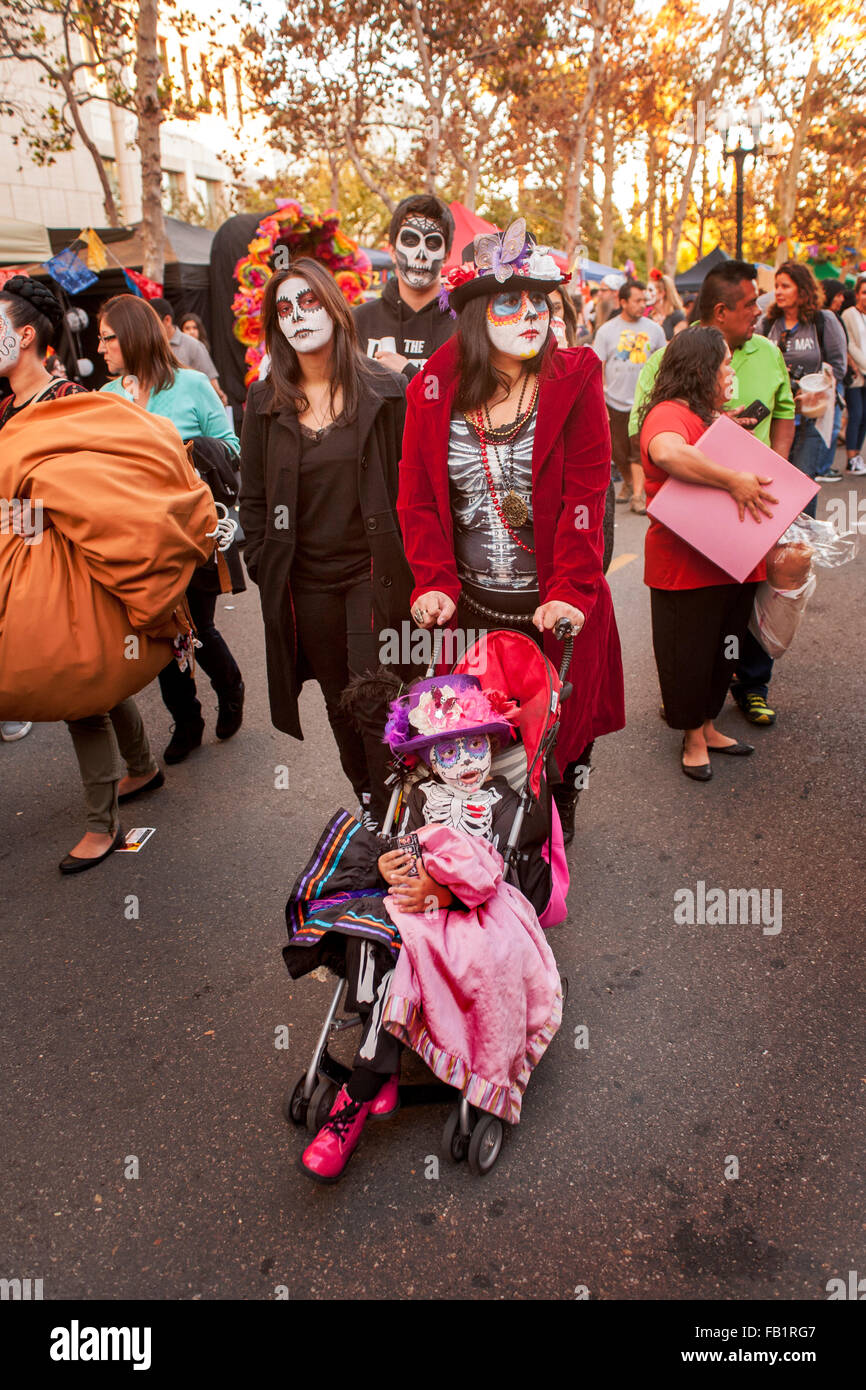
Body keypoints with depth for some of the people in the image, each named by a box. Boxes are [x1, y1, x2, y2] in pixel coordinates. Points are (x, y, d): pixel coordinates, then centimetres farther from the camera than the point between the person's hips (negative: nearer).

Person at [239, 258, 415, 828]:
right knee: (340, 705, 14)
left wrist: (410, 565, -6)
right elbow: (253, 497, 10)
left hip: (374, 573, -3)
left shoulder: (385, 390, -3)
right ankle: (368, 807, 31)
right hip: (304, 584, 3)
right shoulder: (265, 402, 6)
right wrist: (263, 565, 4)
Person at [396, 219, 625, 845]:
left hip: (555, 606, -1)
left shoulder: (574, 379, -6)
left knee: (560, 725, 12)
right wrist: (435, 582, -11)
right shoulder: (434, 389, -2)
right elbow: (418, 496, 0)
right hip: (470, 605, 2)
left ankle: (558, 835, 40)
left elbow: (586, 493, -10)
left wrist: (571, 590, -19)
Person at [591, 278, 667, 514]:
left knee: (639, 450, -11)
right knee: (618, 451, 10)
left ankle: (638, 495, -10)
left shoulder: (654, 329, 4)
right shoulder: (606, 330, 0)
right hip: (614, 401, 0)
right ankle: (628, 482, 35)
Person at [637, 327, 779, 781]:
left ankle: (707, 727, 33)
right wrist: (732, 479, -34)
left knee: (721, 650, 17)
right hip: (685, 566, -9)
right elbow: (667, 453, -39)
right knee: (689, 654, 4)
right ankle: (693, 738, 21)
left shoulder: (713, 418, 18)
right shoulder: (670, 412, -14)